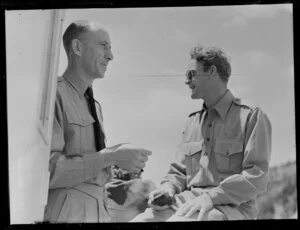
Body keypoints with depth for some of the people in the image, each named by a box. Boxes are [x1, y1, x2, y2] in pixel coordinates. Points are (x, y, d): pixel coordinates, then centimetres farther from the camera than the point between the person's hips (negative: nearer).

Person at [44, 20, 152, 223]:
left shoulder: (95, 105, 11)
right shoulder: (53, 94, -12)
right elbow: (45, 169, -22)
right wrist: (109, 157, -22)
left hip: (99, 211, 7)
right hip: (66, 214, -7)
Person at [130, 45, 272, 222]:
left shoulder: (252, 117, 1)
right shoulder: (193, 122, 21)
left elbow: (257, 176, -9)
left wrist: (212, 196, -20)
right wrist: (168, 189, -3)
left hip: (231, 206, -5)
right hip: (189, 202, 6)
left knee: (176, 221, -37)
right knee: (139, 220, -23)